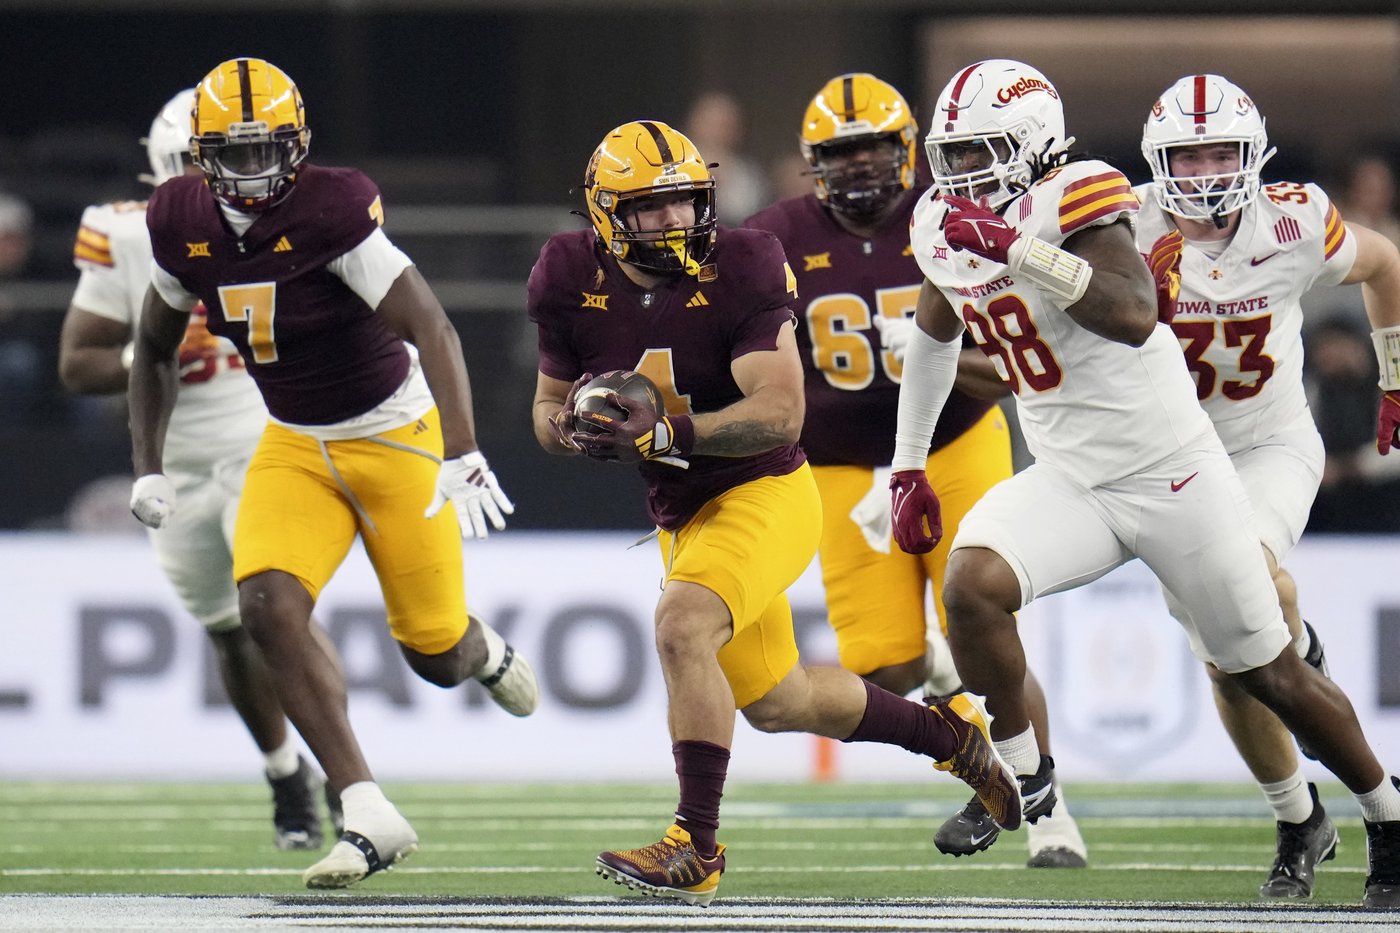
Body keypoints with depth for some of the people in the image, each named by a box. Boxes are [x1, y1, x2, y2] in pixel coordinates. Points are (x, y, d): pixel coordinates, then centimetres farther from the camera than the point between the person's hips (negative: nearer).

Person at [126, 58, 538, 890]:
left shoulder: (332, 213, -26)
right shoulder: (183, 225, -6)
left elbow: (433, 330, -32)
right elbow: (157, 349, 12)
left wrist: (464, 458, -42)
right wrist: (148, 467, 6)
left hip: (394, 435, -5)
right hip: (296, 445, 5)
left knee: (436, 653, 2)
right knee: (269, 604, -20)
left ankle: (484, 652, 45)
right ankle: (370, 819, -16)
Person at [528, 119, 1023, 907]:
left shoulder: (739, 272, -19)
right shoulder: (574, 283, -6)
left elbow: (780, 412, -25)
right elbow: (548, 407, 6)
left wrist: (663, 432, -36)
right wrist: (574, 428, -18)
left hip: (765, 492, -7)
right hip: (683, 513, 7)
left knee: (683, 628, -31)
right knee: (774, 703, 19)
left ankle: (697, 849, -25)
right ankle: (949, 733, 43)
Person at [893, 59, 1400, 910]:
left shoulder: (1078, 201, -21)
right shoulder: (945, 229, 1)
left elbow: (1135, 316, -37)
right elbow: (934, 337, 22)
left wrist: (1018, 248, -41)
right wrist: (909, 465, 20)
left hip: (1175, 477, -6)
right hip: (1070, 483, 6)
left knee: (1270, 673, 6)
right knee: (972, 584, -23)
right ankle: (1024, 782, -7)